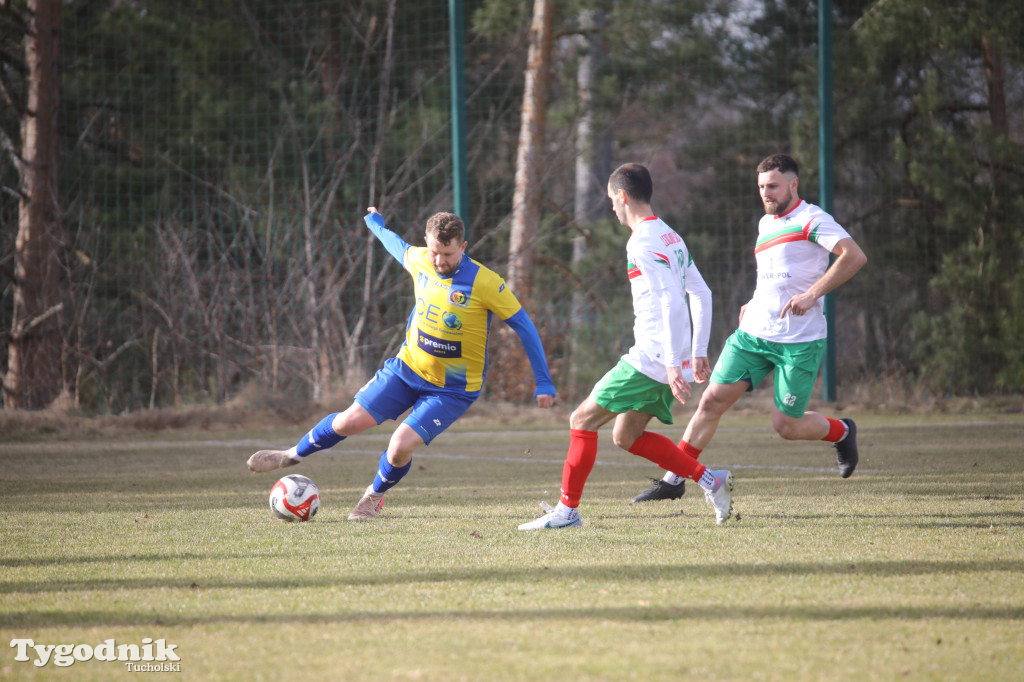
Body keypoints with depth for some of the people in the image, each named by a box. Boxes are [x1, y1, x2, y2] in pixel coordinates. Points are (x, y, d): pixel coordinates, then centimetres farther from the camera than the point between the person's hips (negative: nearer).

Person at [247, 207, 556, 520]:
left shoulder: (484, 282, -22)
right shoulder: (418, 260, -8)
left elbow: (523, 325, -13)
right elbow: (396, 245, 18)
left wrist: (543, 382, -13)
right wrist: (376, 223, 38)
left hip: (453, 388, -4)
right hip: (409, 366, 4)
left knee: (400, 447, -18)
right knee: (349, 422, 1)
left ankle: (375, 495, 16)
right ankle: (294, 454, 31)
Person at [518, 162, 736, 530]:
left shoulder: (643, 242, -15)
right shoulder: (670, 236, 15)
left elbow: (671, 302, -24)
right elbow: (701, 294, 20)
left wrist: (673, 365, -27)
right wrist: (698, 352, 23)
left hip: (650, 359, -9)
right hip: (665, 362, 9)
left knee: (582, 420, -2)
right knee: (626, 436, 17)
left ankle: (567, 510, 0)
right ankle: (711, 480, 11)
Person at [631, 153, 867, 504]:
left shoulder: (811, 219, -9)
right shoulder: (765, 224, 15)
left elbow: (854, 256, -21)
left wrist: (811, 295, -26)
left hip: (799, 340, -6)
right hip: (753, 332, 6)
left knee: (787, 426, -3)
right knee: (713, 399, -3)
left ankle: (842, 432, 28)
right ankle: (674, 479, 3)